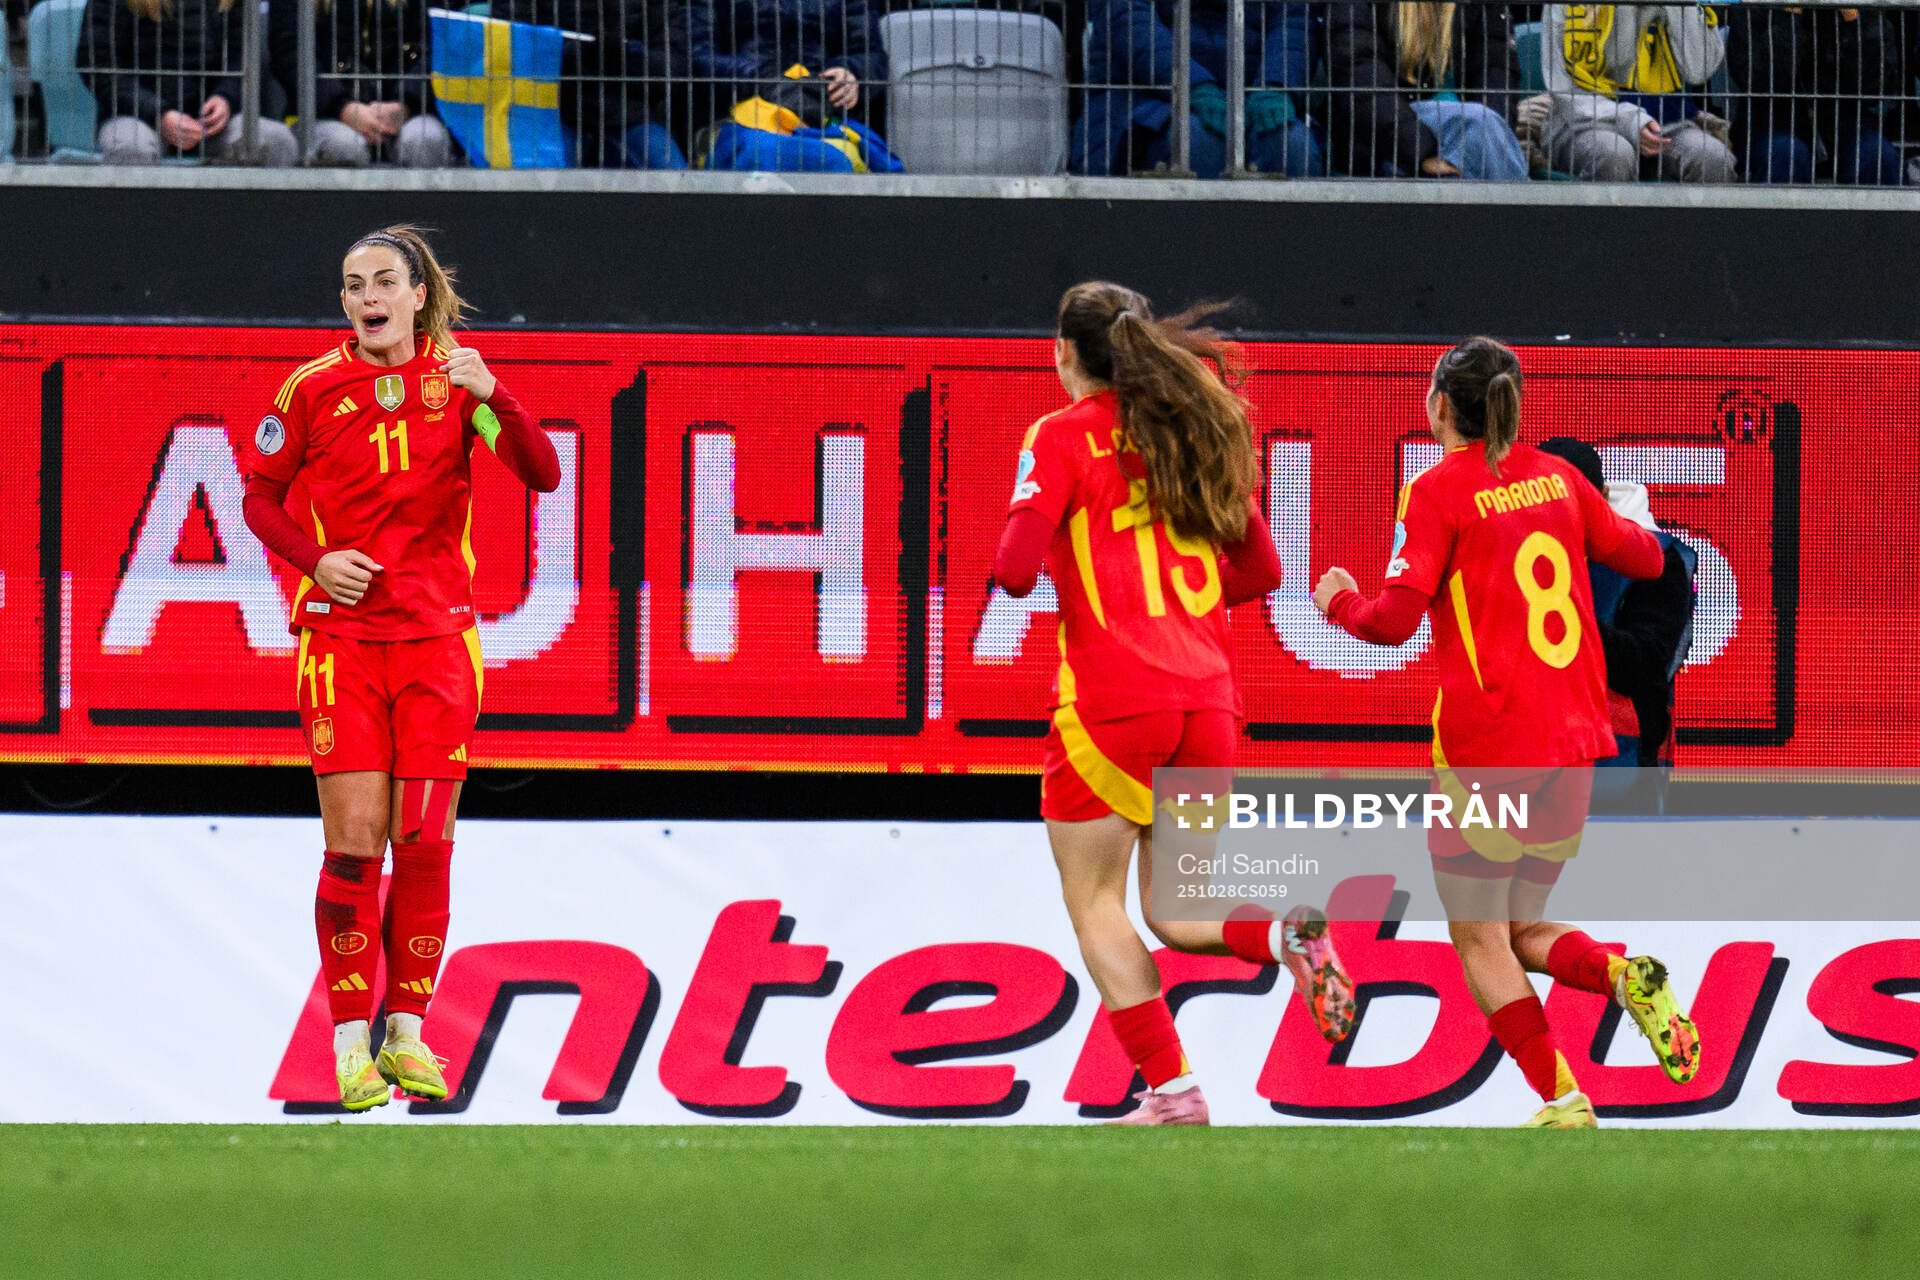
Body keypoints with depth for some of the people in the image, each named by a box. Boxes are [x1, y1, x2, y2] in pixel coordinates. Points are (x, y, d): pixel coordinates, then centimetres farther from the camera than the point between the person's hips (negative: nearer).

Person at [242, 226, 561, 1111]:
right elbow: (259, 496, 8)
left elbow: (542, 476, -8)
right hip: (341, 635, -1)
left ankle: (405, 1033, 12)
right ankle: (351, 1043, -1)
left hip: (438, 636, 1)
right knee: (355, 839, -7)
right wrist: (315, 559, -9)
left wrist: (489, 394, -24)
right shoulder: (313, 389, 0)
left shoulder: (455, 380, 1)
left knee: (425, 841, 1)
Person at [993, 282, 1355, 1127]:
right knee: (1172, 911, 13)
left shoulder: (1064, 437, -4)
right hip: (1207, 695, 6)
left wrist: (1010, 564, 8)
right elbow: (1258, 572, 17)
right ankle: (1285, 936, -17)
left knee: (1095, 902, 6)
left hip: (1111, 699, -6)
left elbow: (1017, 567, -14)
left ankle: (1172, 1091, -5)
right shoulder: (1197, 429, 14)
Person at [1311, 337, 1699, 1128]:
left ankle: (1562, 1101, -11)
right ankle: (1627, 978, -14)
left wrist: (1340, 602, 7)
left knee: (1478, 938, 3)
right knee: (1523, 931, 16)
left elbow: (1396, 619, -13)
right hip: (1572, 738, 6)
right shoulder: (1555, 478, 9)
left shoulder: (1439, 491, -8)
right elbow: (1642, 559, 21)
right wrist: (1633, 526, 42)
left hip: (1485, 744, -6)